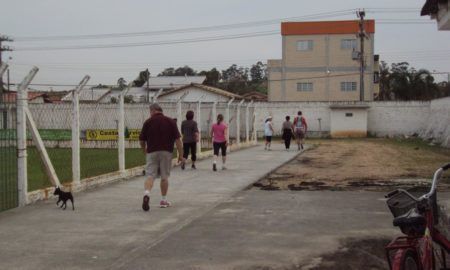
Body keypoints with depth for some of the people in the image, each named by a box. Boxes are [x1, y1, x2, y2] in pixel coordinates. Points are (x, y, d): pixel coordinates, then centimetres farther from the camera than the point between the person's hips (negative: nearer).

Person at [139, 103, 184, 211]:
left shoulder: (148, 122, 1)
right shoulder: (171, 122, 2)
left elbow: (142, 140, 6)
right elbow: (177, 139, -3)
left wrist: (145, 150, 25)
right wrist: (181, 155, 1)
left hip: (152, 152, -1)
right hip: (166, 152, 1)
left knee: (150, 175, -2)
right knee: (164, 176, 12)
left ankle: (146, 193, -27)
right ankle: (163, 200, 18)